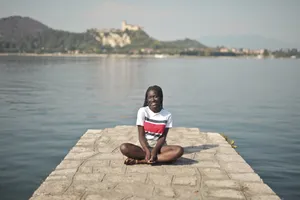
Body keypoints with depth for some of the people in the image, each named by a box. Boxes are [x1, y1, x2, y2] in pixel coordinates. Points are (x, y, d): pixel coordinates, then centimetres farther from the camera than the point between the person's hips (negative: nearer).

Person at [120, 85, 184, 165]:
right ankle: (162, 157, -27)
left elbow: (163, 137, -4)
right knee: (124, 147, -29)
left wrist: (154, 151, -21)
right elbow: (141, 136, -6)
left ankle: (140, 161, -30)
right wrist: (147, 151, -22)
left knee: (179, 150, -31)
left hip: (159, 146, 1)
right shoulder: (142, 111, -4)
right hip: (145, 147, -1)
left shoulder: (167, 115, -1)